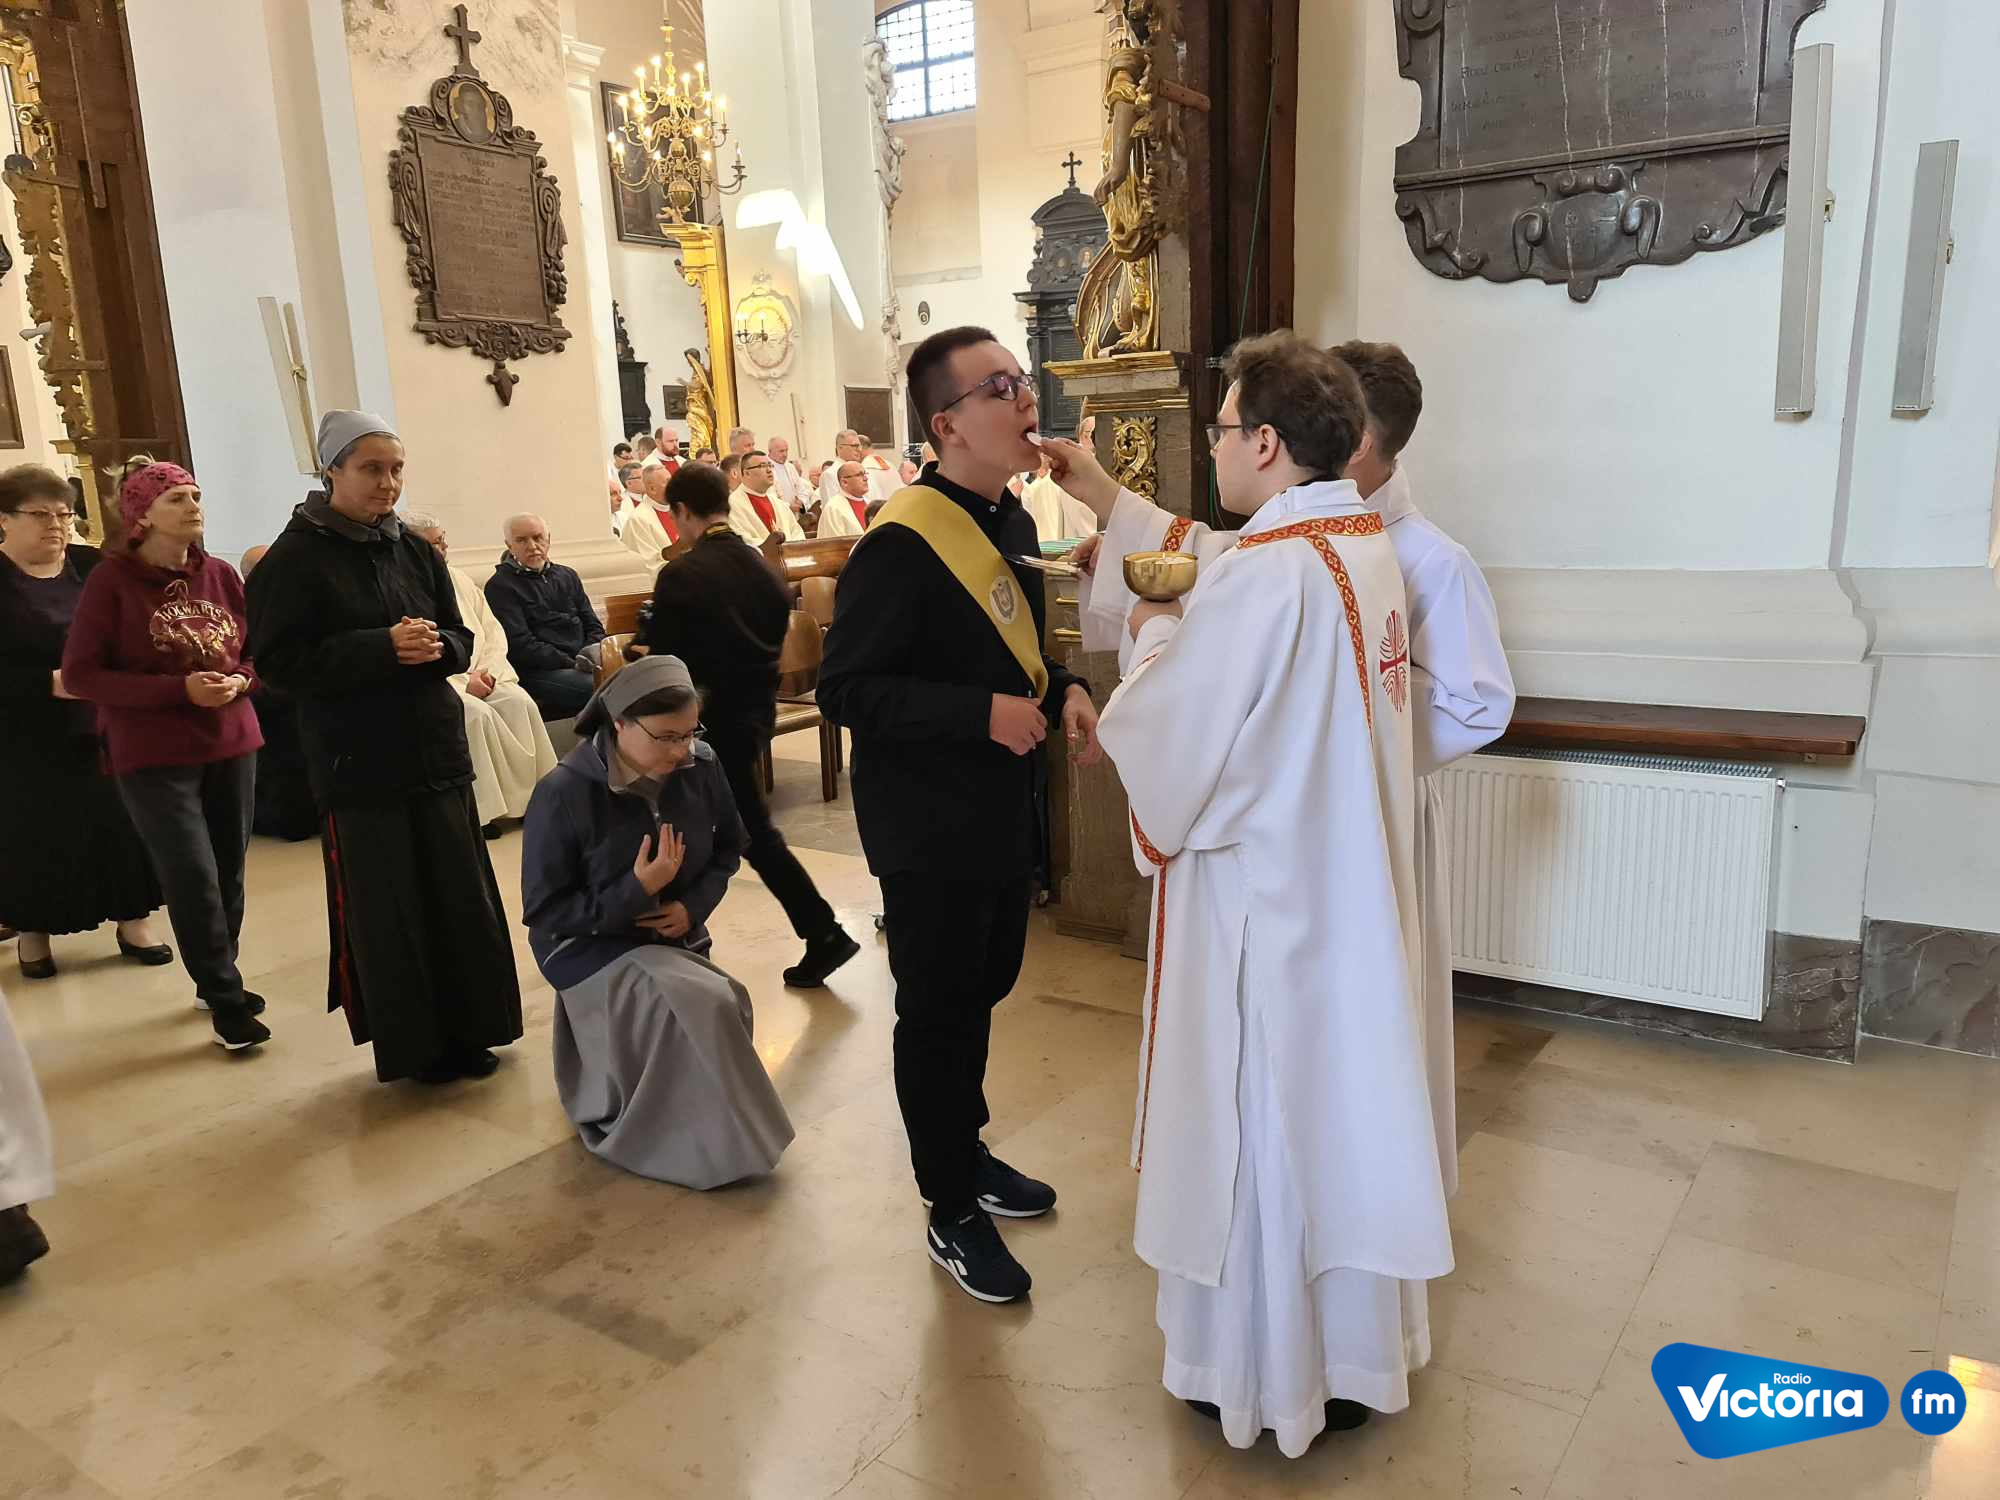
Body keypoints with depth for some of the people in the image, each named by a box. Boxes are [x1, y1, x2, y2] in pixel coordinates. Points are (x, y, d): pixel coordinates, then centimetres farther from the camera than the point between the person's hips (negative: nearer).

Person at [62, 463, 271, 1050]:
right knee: (194, 877, -7)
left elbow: (258, 651, 13)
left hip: (232, 744, 4)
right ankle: (226, 1000, 7)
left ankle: (217, 981, 29)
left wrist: (240, 681, -10)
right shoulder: (111, 580, -9)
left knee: (230, 872, 9)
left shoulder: (221, 574, 3)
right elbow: (79, 674, -10)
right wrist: (179, 690, -20)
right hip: (154, 755, -4)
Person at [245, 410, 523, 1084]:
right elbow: (280, 659, -13)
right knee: (385, 909, 1)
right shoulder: (295, 559, -5)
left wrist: (435, 646, -12)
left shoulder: (414, 550, 9)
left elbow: (459, 639, 12)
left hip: (436, 751, 4)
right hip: (358, 765, -4)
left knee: (462, 897, 6)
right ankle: (410, 1043, 17)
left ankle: (464, 1029, 21)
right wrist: (383, 648, -21)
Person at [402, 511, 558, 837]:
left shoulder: (459, 580, 18)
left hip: (480, 676, 6)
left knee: (519, 701, -23)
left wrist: (488, 671, -3)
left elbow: (494, 632, 16)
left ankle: (535, 792, -19)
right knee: (475, 713, -32)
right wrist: (463, 682, -15)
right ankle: (485, 807, -24)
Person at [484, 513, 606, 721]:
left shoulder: (567, 576, 24)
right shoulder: (500, 586, 4)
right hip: (538, 672, -6)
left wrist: (589, 658, -2)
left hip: (583, 663, 6)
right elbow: (521, 645, -7)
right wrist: (574, 664, -14)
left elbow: (594, 626, 21)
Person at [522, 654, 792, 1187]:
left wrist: (694, 905, -11)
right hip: (589, 944, -5)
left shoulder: (701, 767, -10)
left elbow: (727, 847, 8)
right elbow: (542, 911, -16)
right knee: (702, 1010, -27)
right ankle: (710, 1145, -4)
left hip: (677, 936, 5)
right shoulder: (563, 794, -22)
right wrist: (636, 891, -26)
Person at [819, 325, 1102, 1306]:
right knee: (937, 1014, 7)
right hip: (928, 827, -8)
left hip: (1003, 811, 8)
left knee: (982, 992, 22)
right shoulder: (900, 544, -21)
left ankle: (966, 1151, 44)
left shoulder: (1009, 519, 6)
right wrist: (984, 713, -28)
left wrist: (1063, 692, -2)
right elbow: (846, 690, -23)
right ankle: (952, 1215, 25)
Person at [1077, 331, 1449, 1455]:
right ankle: (1361, 1343, 39)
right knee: (1345, 1101, 21)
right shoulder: (1368, 543, 3)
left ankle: (1273, 1373, 29)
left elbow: (1165, 742, -19)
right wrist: (1107, 495, 25)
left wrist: (1155, 635, 0)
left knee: (1264, 1122, 9)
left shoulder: (1266, 575, -25)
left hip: (1266, 898, -8)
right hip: (1351, 885, 9)